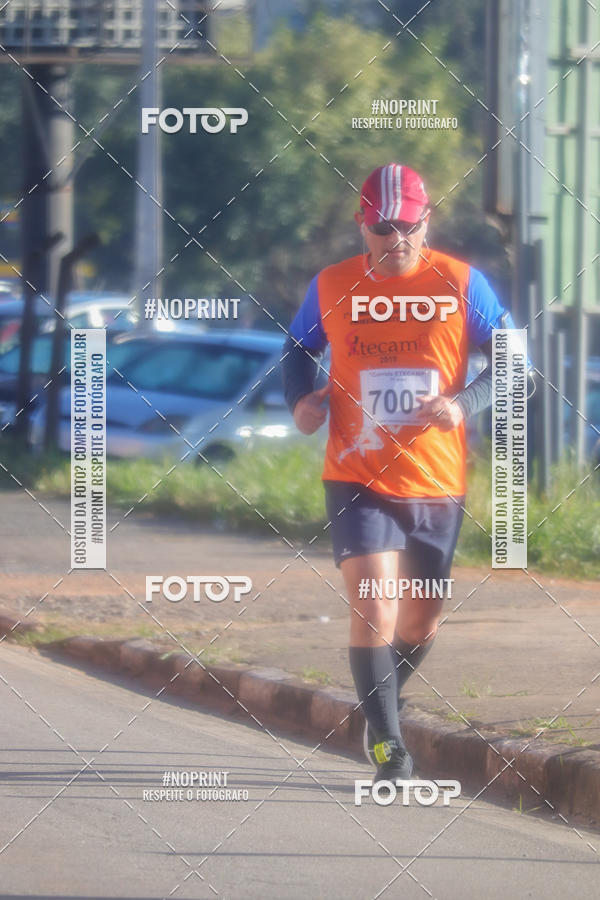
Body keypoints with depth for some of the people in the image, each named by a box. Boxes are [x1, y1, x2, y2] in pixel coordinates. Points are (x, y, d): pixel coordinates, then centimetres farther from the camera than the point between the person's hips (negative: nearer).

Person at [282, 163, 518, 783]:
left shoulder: (460, 284, -3)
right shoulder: (332, 287, 0)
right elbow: (298, 349, 16)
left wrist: (463, 404, -16)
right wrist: (300, 400, -4)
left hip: (437, 483, 2)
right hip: (357, 479, -2)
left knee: (421, 621, 13)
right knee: (373, 605, -17)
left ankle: (383, 706, 41)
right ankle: (387, 745, -11)